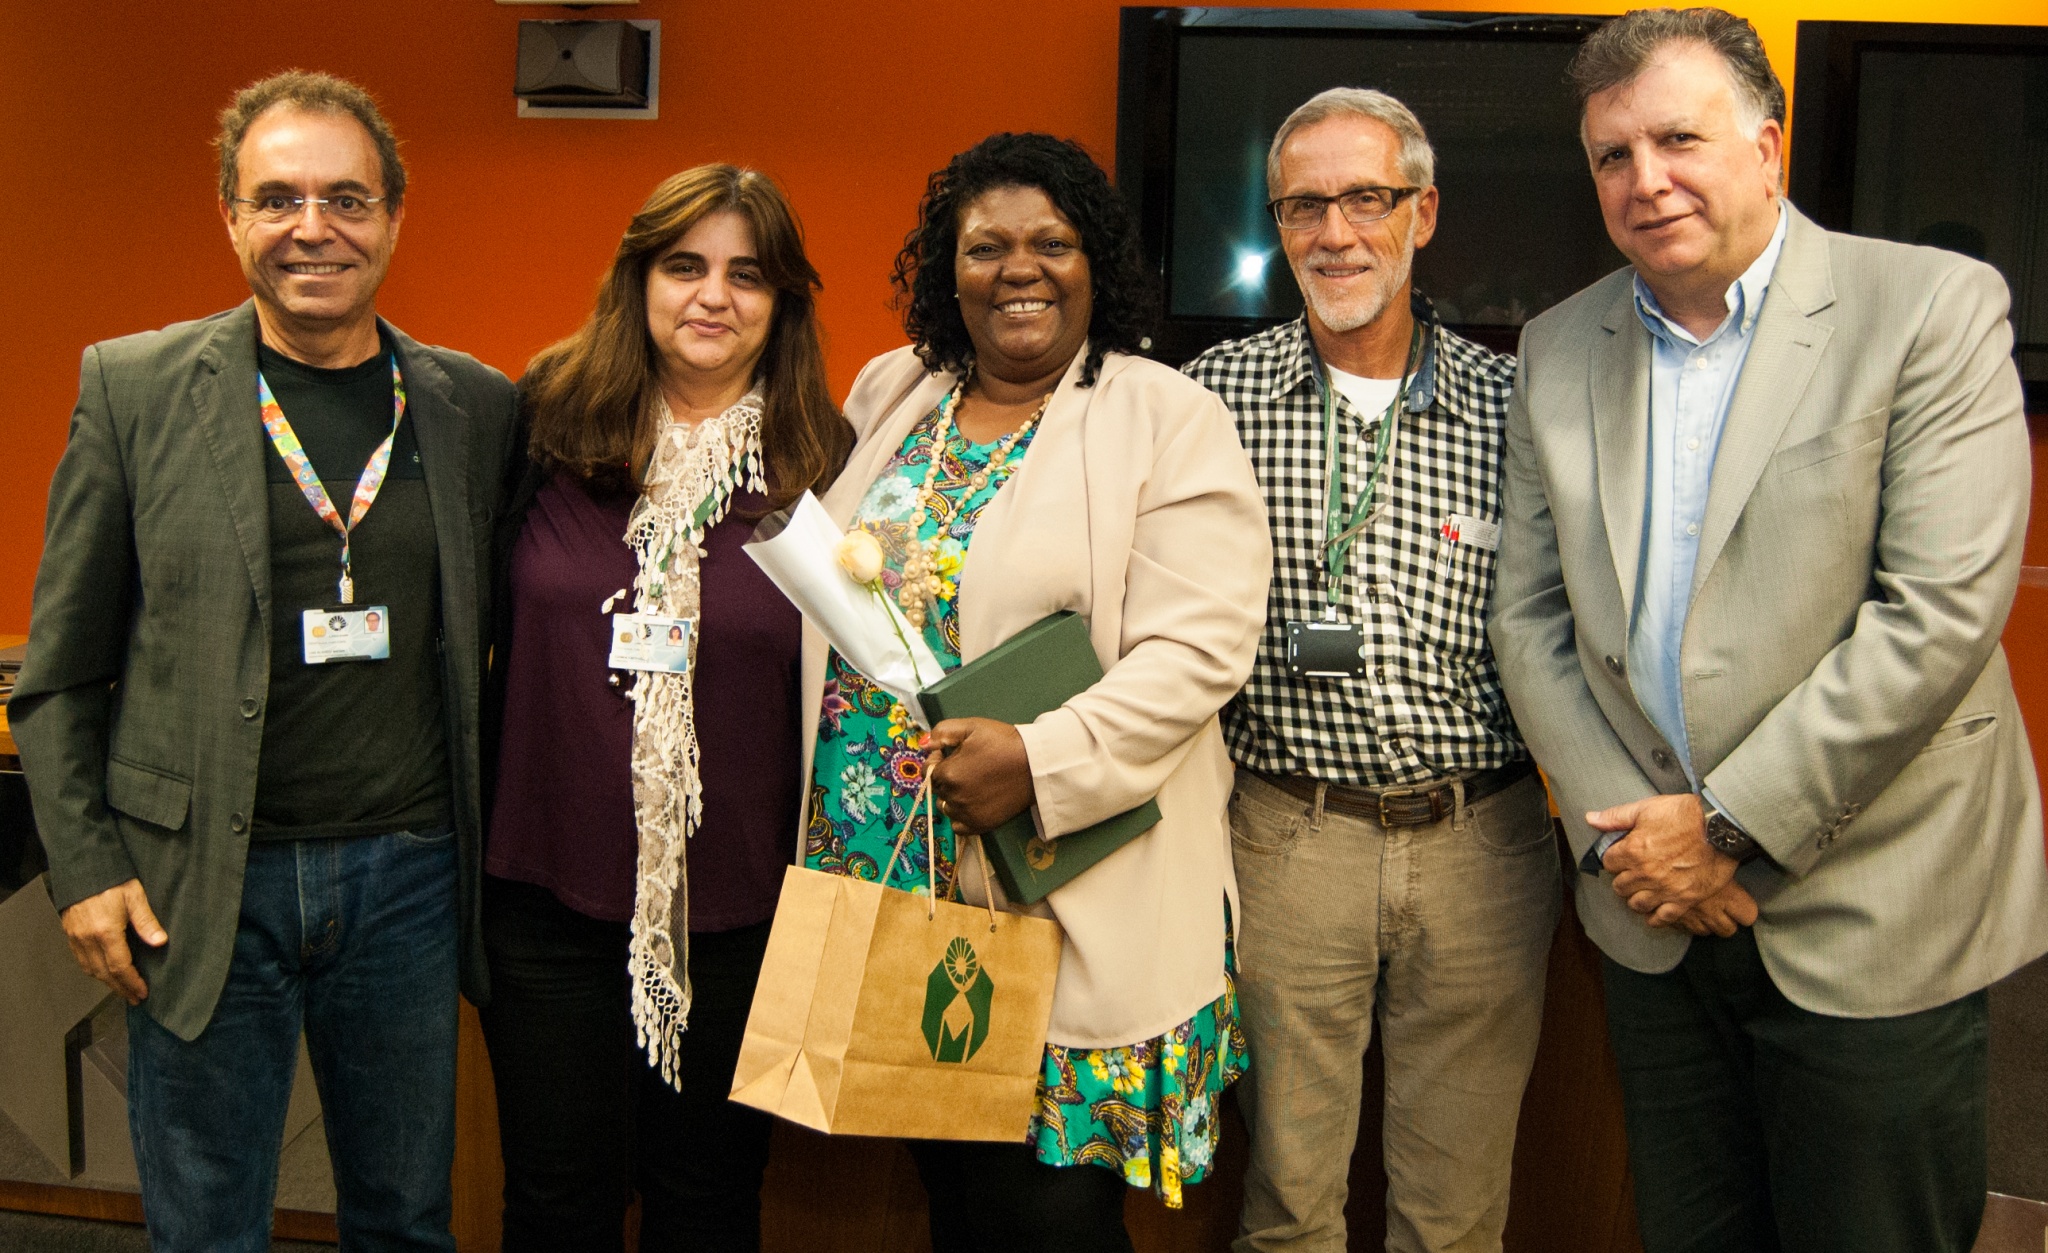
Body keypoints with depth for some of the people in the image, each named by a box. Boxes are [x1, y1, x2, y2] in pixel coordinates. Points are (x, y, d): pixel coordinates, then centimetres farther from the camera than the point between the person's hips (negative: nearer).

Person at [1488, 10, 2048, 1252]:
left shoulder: (1934, 308, -9)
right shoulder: (1559, 350, 6)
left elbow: (1942, 611, -17)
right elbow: (1529, 615, 6)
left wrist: (1730, 824, -16)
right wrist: (1622, 829, -7)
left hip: (1869, 916, -4)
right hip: (1656, 914, 4)